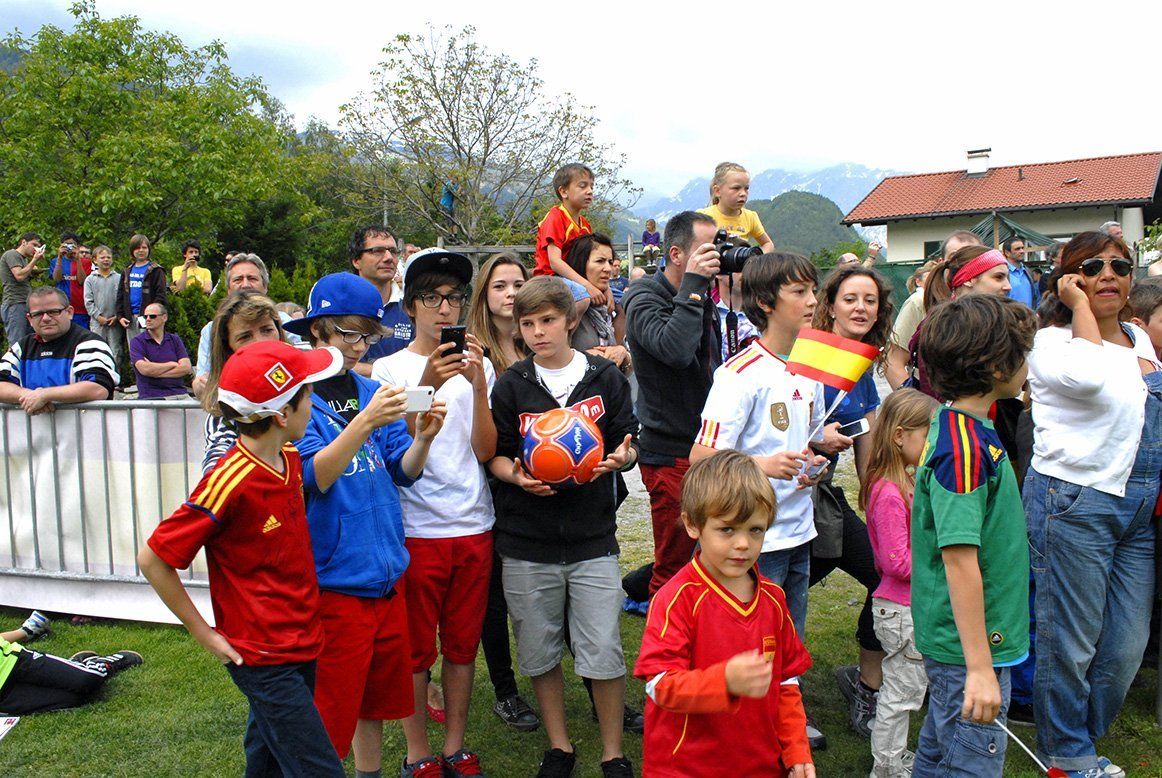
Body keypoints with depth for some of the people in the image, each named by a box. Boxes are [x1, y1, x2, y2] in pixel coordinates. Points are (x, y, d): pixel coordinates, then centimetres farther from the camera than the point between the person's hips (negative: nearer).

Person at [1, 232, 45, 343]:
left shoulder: (24, 259, 25)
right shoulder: (11, 254, -3)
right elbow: (19, 276, -15)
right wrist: (34, 260, -8)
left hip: (27, 305, 9)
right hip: (15, 305, -9)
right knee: (17, 346, -13)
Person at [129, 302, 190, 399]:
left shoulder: (175, 340, 16)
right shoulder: (137, 342, 6)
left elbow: (186, 368, 2)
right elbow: (144, 369, -10)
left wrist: (155, 371, -5)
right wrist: (172, 364, 2)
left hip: (179, 394, 3)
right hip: (150, 397, -2)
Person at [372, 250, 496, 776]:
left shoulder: (479, 367, 7)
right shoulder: (389, 369, -1)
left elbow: (485, 451, -2)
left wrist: (478, 387, -17)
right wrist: (426, 388, -26)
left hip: (473, 527, 3)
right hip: (416, 529, -2)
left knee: (462, 644, 12)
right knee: (416, 649, 7)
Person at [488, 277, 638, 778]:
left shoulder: (604, 377, 3)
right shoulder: (510, 386, 4)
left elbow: (629, 441, 8)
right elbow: (495, 454, 7)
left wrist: (619, 458, -15)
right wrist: (517, 476, -14)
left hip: (593, 538, -1)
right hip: (527, 543, 1)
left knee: (603, 655, -2)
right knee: (539, 653, 11)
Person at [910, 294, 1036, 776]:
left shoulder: (962, 429, 7)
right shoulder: (965, 445, -23)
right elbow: (959, 557, -27)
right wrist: (980, 668, -25)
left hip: (953, 645, 9)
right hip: (970, 647, -9)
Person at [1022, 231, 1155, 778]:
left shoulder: (1140, 340, 15)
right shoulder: (1050, 341, -8)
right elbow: (1089, 376, -31)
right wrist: (1078, 302, -17)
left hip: (1139, 507, 7)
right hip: (1074, 502, -7)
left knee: (1127, 646, 11)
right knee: (1071, 643, 3)